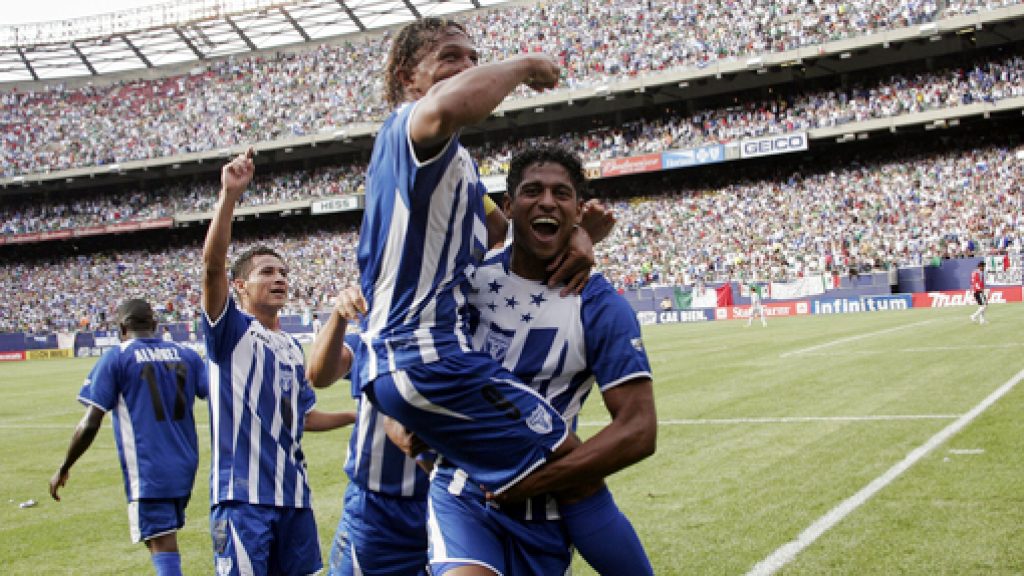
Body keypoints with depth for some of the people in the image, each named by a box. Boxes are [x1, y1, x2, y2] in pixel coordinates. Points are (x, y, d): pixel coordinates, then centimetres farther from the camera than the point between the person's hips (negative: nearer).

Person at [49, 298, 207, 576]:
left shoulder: (115, 358, -3)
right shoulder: (186, 355, 9)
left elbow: (90, 423, -8)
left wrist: (63, 469, 3)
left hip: (146, 472, -5)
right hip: (185, 468, 5)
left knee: (163, 549, -7)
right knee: (166, 540, 21)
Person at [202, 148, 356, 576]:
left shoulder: (292, 347, 18)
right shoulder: (230, 330, -1)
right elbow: (212, 265, -19)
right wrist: (230, 194, -27)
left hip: (293, 493, 7)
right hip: (243, 493, -7)